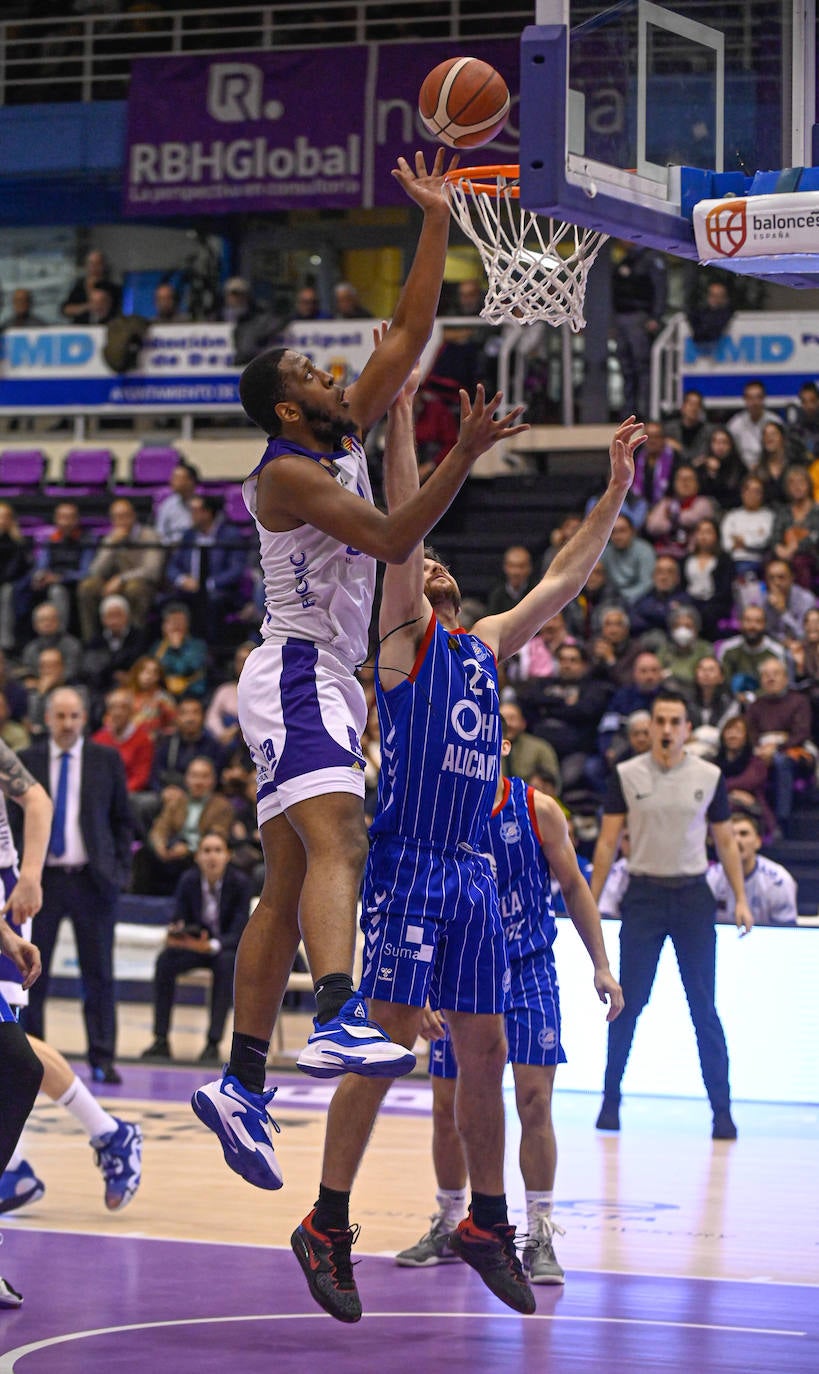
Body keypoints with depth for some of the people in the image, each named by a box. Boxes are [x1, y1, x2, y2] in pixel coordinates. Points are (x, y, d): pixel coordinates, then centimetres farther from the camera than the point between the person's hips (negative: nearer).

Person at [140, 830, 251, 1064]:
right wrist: (175, 935, -34)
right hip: (194, 945, 3)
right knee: (165, 960, -28)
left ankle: (213, 1043, -38)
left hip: (228, 949, -3)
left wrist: (212, 945, -41)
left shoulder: (239, 883, -17)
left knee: (226, 962, -38)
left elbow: (238, 933, -21)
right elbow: (178, 920, -8)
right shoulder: (188, 881, -10)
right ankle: (161, 1040, -27)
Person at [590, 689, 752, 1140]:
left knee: (704, 1008, -1)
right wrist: (590, 902, -1)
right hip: (643, 893, 0)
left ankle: (722, 1110, 3)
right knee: (627, 1003, 0)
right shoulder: (626, 776, 0)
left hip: (693, 895, 0)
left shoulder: (708, 776, 2)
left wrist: (740, 899, 2)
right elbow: (607, 841, 4)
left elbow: (726, 840, 9)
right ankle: (610, 1100, 13)